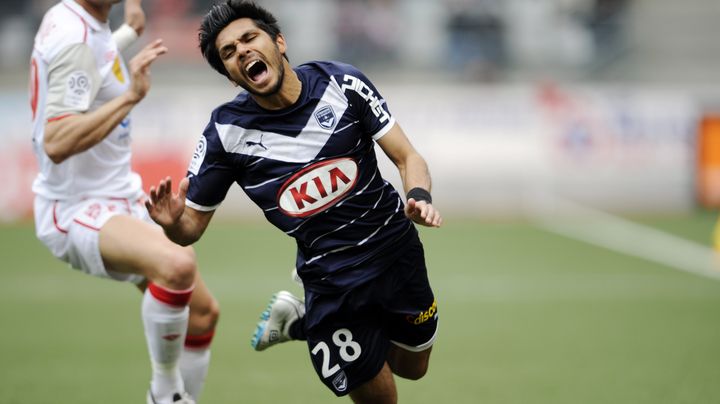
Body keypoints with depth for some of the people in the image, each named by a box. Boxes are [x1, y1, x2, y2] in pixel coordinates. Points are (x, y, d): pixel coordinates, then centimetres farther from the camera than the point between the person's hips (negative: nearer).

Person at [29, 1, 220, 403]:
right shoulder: (75, 39, -22)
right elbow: (56, 144, -33)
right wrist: (131, 97, -34)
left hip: (119, 202, 11)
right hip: (74, 210, -11)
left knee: (203, 312, 11)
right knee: (178, 263, -36)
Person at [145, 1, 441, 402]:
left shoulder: (342, 83, -13)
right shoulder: (227, 132, -15)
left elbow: (407, 156, -8)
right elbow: (193, 225, -8)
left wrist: (419, 197, -30)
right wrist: (172, 223, -32)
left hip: (397, 247, 3)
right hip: (330, 276, -2)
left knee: (413, 366, 21)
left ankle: (299, 321, 35)